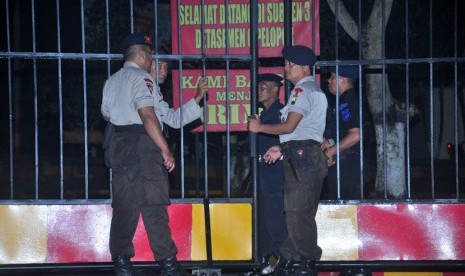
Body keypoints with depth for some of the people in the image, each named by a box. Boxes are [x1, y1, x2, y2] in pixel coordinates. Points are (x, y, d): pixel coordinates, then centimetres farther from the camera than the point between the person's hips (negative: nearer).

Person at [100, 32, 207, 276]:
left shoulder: (112, 81, 17)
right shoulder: (141, 77, -8)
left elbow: (106, 114, 27)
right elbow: (147, 116, -19)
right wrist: (165, 150, -20)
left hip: (119, 144, 8)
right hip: (142, 143, -8)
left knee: (123, 204, 8)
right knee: (153, 203, -7)